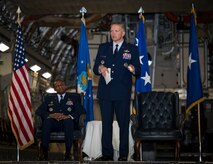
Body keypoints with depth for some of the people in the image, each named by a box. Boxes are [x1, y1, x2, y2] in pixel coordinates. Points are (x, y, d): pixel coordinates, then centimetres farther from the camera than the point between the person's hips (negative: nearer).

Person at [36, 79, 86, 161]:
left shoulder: (73, 98, 18)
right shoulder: (49, 98, 21)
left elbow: (81, 110, 2)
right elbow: (38, 111, 7)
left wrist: (69, 116, -17)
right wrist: (50, 115, -14)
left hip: (66, 123, -1)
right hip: (53, 124, 1)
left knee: (68, 120, -35)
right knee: (47, 120, -32)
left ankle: (68, 153, -33)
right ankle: (45, 153, -31)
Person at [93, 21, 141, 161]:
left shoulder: (132, 49, 7)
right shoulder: (103, 47, 16)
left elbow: (138, 72, 2)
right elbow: (95, 69, 12)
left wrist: (132, 69, -21)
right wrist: (100, 68, -11)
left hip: (122, 93, -3)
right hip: (105, 92, 3)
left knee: (124, 123, 0)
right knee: (106, 123, 6)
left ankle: (123, 154, 7)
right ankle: (107, 153, 13)